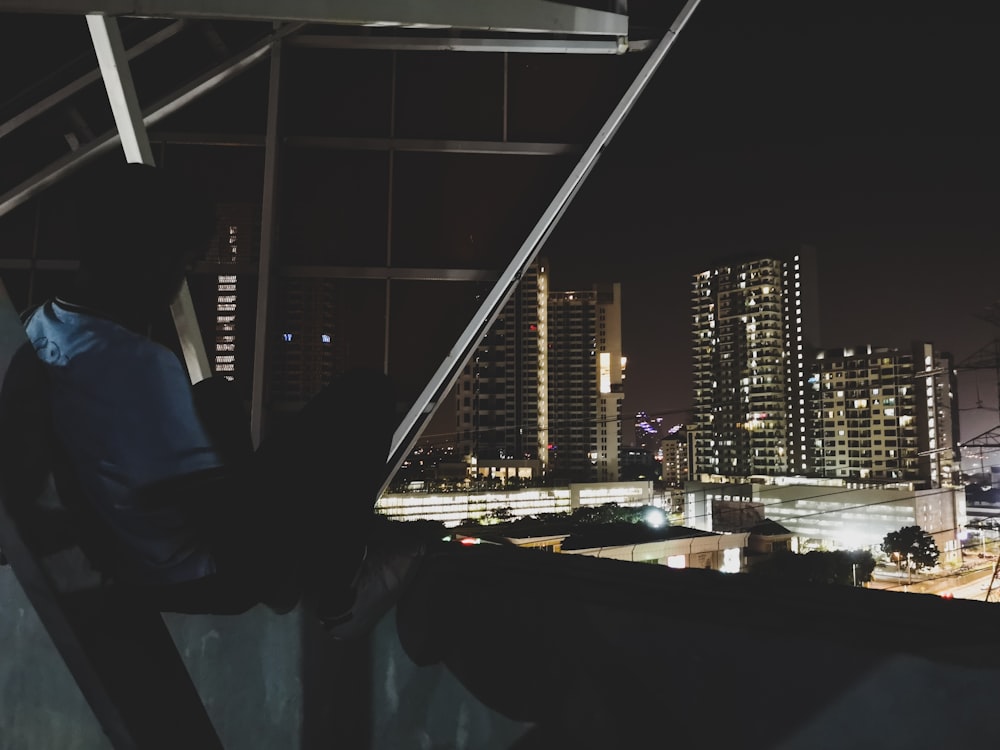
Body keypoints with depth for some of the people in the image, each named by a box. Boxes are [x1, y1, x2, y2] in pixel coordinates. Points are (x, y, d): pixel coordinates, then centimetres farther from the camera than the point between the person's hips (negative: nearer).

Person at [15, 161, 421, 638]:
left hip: (121, 564, 9)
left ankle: (289, 570, 28)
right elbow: (226, 519, -29)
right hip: (205, 575, -9)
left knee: (215, 395, 29)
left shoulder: (35, 327, -4)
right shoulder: (138, 363, -32)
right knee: (363, 396, -9)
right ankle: (338, 593, 10)